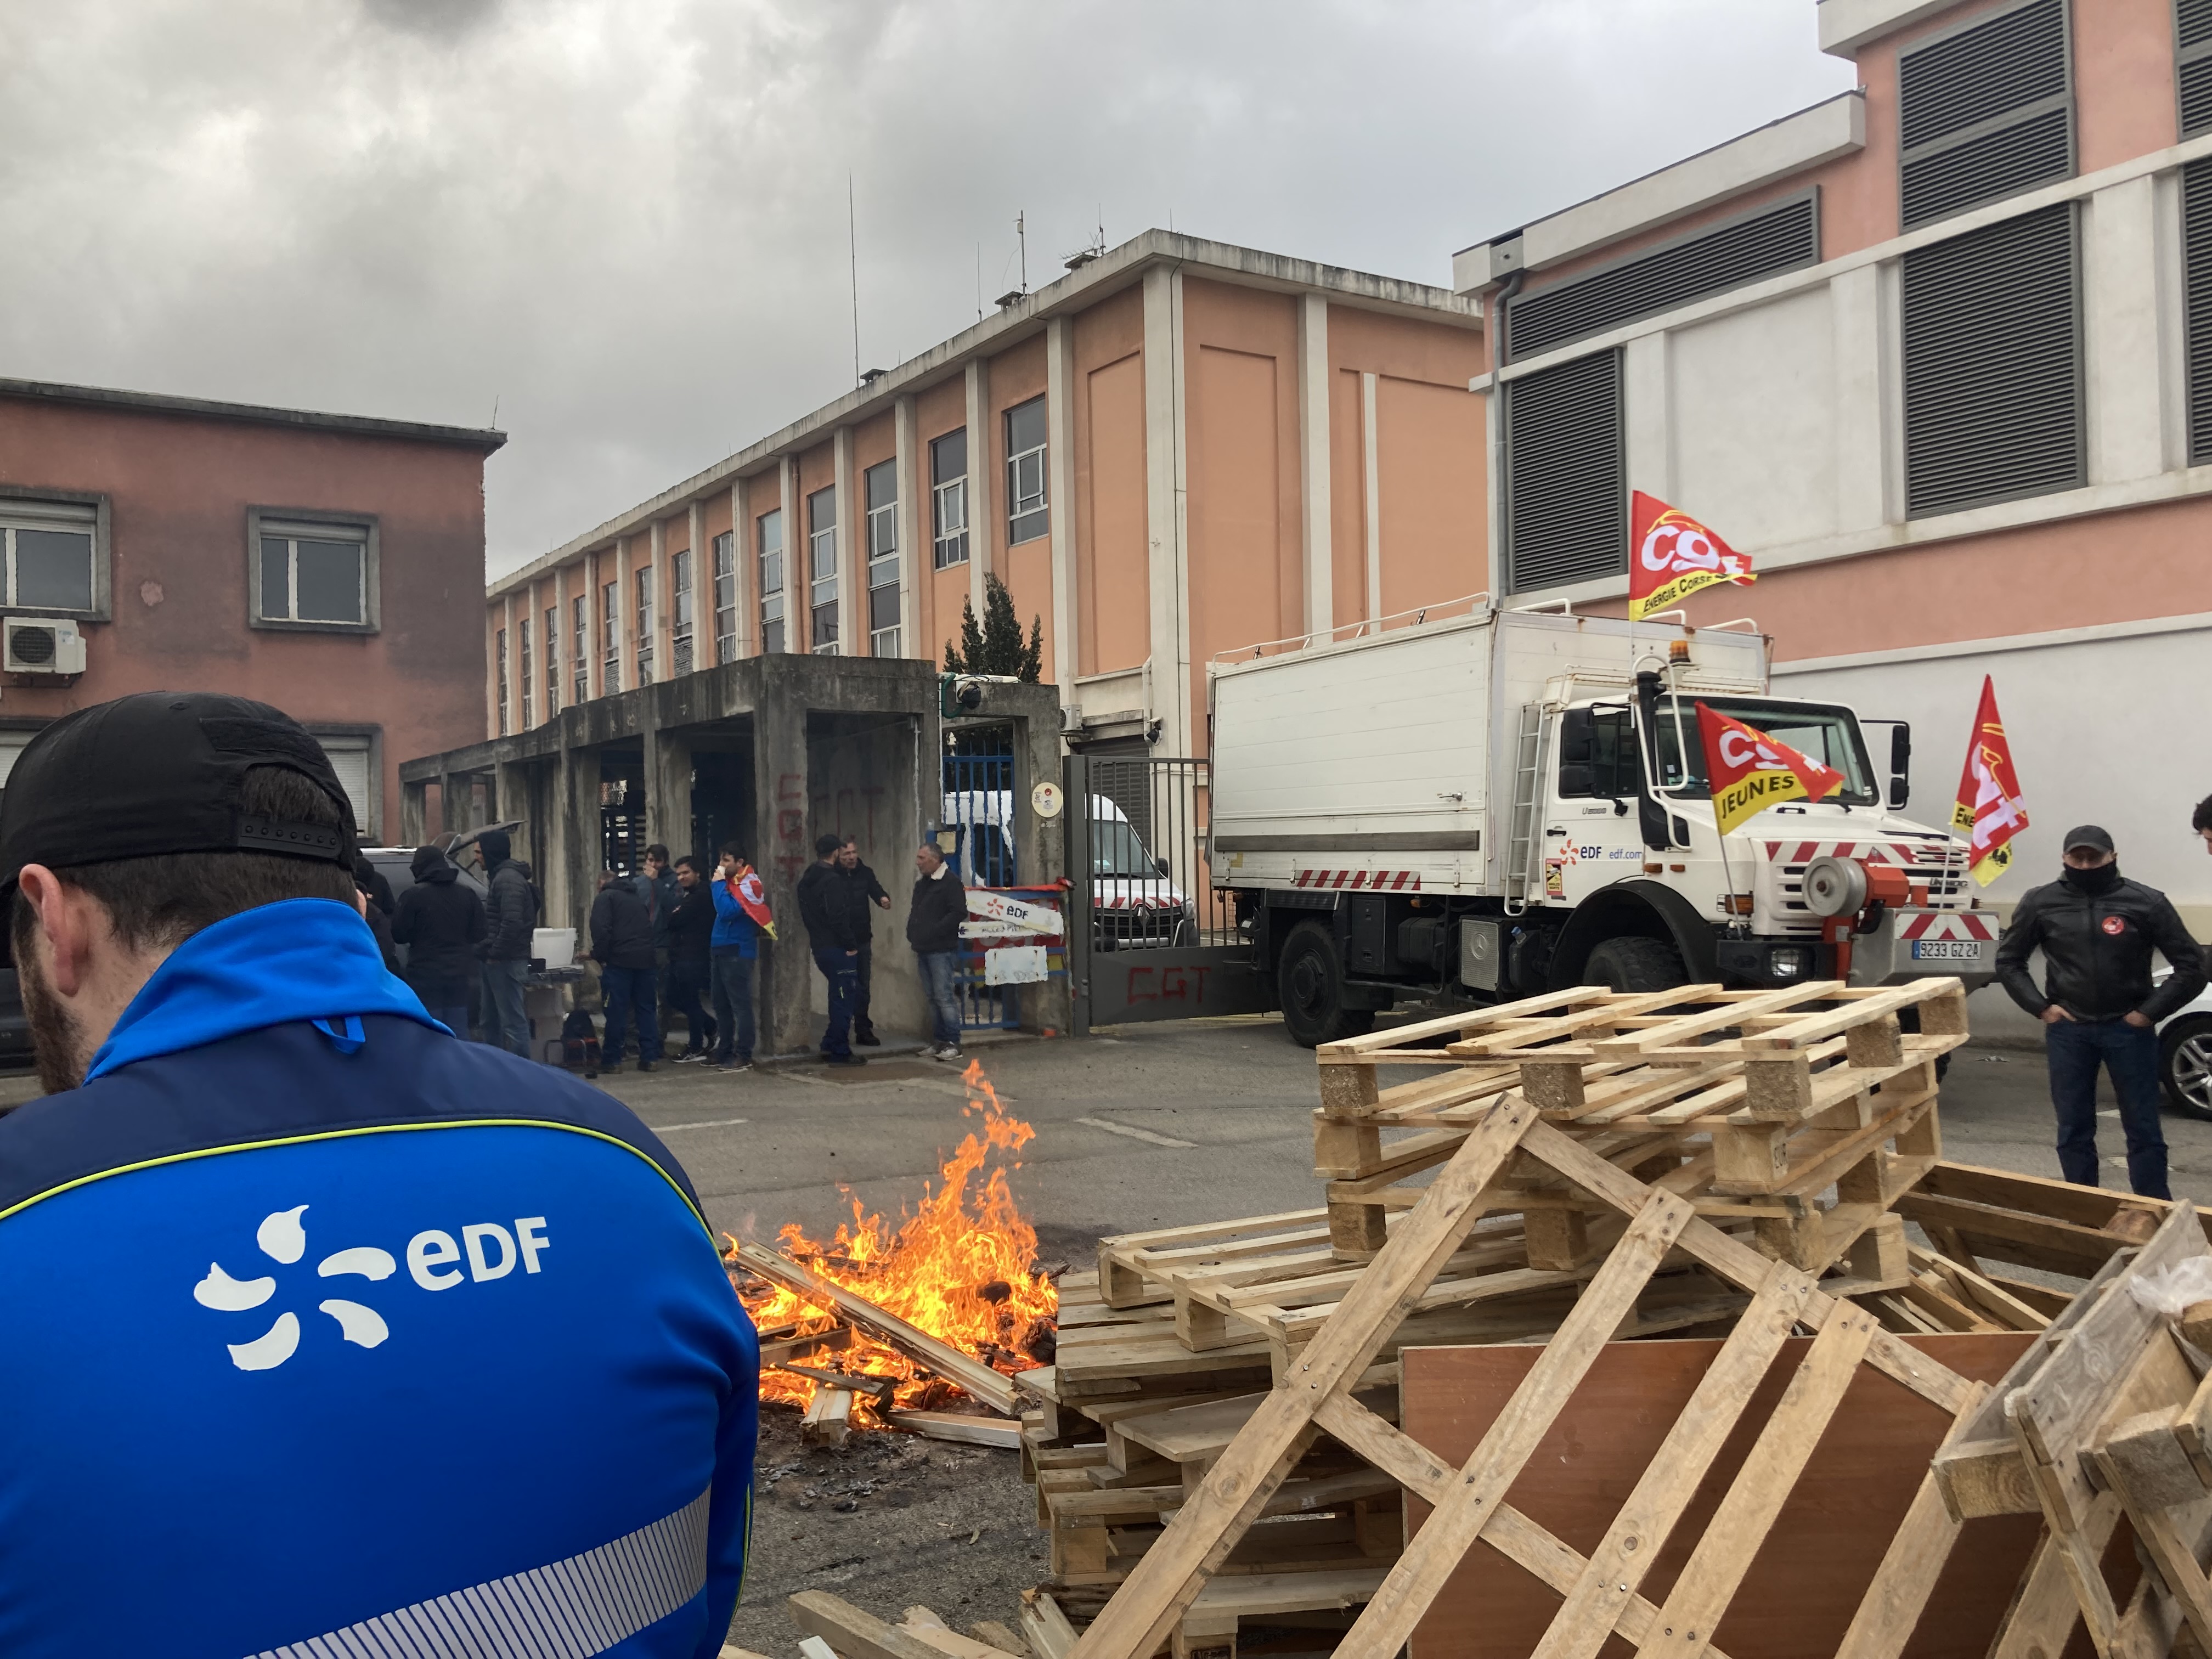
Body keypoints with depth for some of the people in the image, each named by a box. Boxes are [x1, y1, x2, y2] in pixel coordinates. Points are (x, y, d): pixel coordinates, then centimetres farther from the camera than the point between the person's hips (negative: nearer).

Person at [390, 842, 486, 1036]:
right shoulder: (467, 894, 4)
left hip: (425, 975, -4)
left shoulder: (414, 895, -11)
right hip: (458, 973, 4)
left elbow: (399, 934, -7)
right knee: (458, 1032, 11)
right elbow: (477, 933, 8)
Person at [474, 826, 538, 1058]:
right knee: (491, 1021, 17)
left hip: (505, 961, -11)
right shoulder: (500, 876, 18)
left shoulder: (507, 879, -15)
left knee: (513, 1021, -9)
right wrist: (488, 950, 15)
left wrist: (495, 952, -17)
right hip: (496, 961, 11)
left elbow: (512, 922, -25)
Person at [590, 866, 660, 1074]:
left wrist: (599, 956, -2)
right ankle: (649, 1057, 7)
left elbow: (601, 930, -11)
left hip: (620, 960, -6)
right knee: (645, 1009, 9)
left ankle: (612, 1060, 0)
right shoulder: (637, 898, 25)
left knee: (617, 1010, -2)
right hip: (645, 959, 6)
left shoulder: (605, 897, 4)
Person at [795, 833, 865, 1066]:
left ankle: (830, 1046, 22)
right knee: (843, 998, -3)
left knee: (838, 996, 19)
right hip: (836, 948, -9)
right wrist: (850, 945, -15)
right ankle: (840, 1053, 1)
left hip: (819, 946, 9)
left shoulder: (806, 880, 12)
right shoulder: (832, 881, -17)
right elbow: (838, 918, -21)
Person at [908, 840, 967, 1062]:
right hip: (923, 950, 9)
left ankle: (953, 1043, -5)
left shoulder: (951, 882, -10)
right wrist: (913, 932, 9)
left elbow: (959, 913, -18)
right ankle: (941, 1042, 16)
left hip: (942, 950, -9)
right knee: (934, 998, 11)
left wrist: (934, 931, -19)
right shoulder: (921, 883, 17)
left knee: (943, 996, -10)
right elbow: (914, 911, 26)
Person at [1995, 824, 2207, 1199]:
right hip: (2068, 1030, 2)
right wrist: (2041, 1008, 1)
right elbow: (2008, 961, 10)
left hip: (2128, 1028, -1)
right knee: (2073, 1129, 9)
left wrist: (2149, 1013, -7)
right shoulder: (2041, 902, -2)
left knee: (2143, 1128, 6)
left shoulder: (2146, 902, -7)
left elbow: (2191, 966, -2)